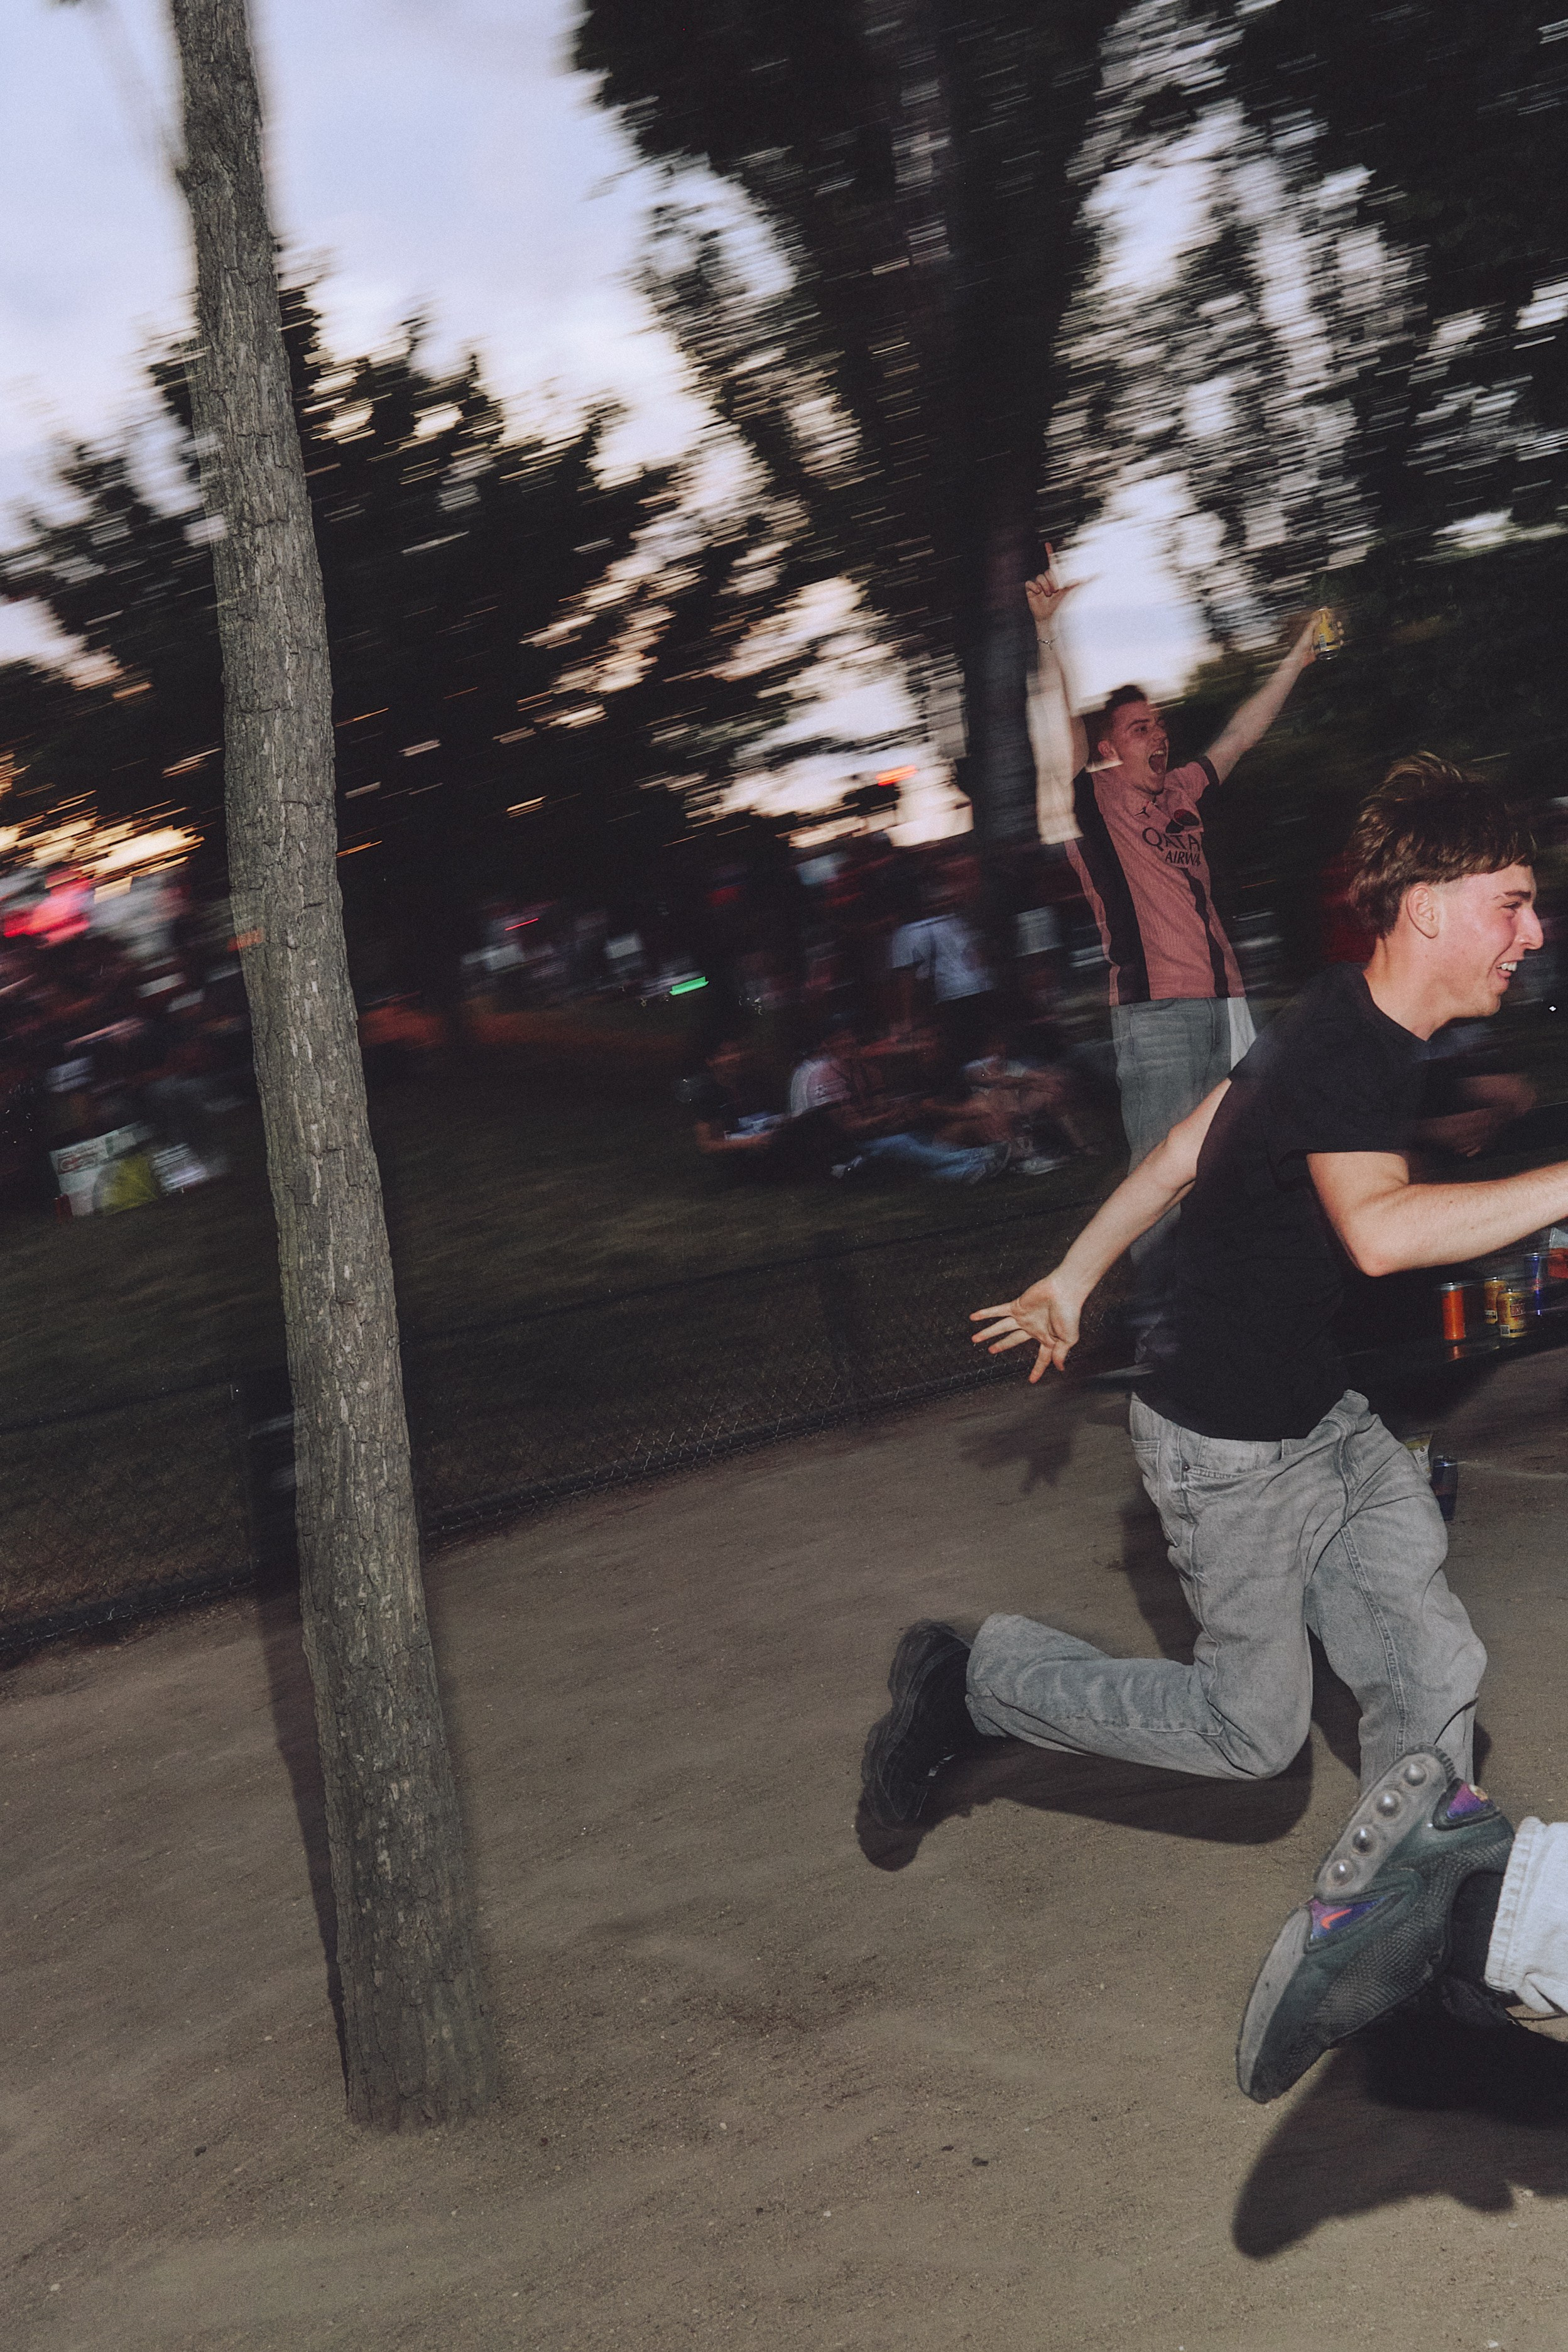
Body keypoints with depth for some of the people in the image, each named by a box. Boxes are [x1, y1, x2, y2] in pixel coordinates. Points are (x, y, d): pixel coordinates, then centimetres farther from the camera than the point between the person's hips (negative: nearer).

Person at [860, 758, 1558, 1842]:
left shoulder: (1355, 1026, 3)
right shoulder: (1337, 1050, -27)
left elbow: (1185, 1151, 10)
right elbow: (1379, 1228, -46)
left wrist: (1072, 1280, 17)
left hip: (1324, 1415, 9)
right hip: (1233, 1447, -9)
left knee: (1433, 1672, 5)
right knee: (1255, 1726, 6)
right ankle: (975, 1679, 19)